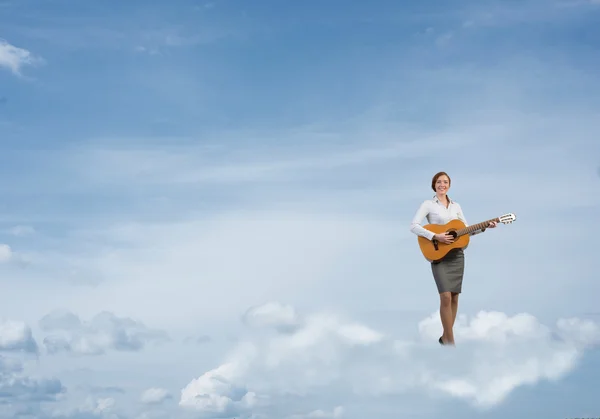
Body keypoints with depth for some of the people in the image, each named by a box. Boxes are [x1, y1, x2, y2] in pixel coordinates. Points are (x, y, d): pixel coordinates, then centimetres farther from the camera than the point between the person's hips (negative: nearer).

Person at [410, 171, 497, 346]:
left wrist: (484, 227, -1)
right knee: (446, 296, -15)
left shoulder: (456, 206, 14)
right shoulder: (428, 204, -1)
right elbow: (413, 226, -12)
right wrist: (435, 236, -21)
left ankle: (445, 336, 17)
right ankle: (450, 340, -8)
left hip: (456, 254, 5)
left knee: (454, 297, 5)